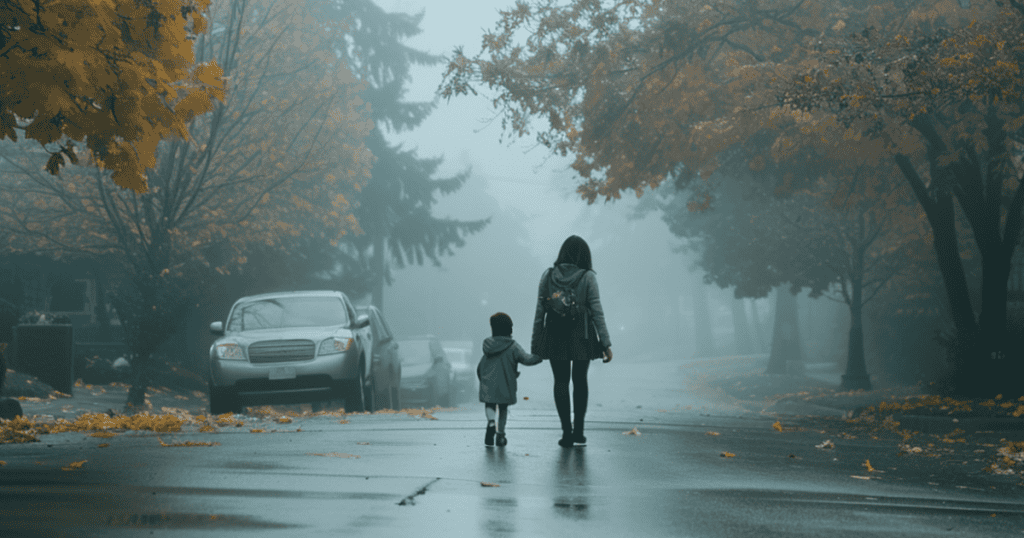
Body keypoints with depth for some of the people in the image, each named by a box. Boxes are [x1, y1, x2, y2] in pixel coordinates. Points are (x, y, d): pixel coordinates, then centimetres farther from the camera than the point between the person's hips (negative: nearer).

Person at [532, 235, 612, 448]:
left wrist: (535, 342, 7)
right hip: (581, 337, -1)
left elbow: (540, 311, 1)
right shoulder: (588, 277, -5)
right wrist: (606, 343, -5)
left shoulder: (548, 275, 0)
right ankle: (578, 430, 13)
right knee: (580, 381, 14)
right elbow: (597, 312, -8)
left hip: (554, 335, 1)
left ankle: (567, 432, 1)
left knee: (561, 382, 8)